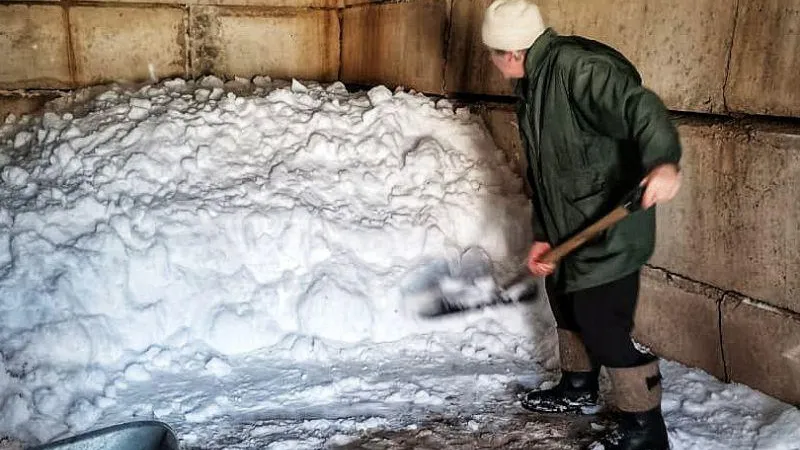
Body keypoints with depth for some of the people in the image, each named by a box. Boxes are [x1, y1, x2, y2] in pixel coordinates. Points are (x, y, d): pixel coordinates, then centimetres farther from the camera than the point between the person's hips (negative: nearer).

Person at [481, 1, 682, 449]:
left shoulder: (576, 66, -19)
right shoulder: (530, 88, 12)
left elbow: (639, 107, -32)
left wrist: (662, 160, -51)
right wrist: (543, 237, 8)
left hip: (609, 231, -10)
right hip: (568, 229, 10)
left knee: (604, 326, -5)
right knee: (566, 304, 23)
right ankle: (579, 389, 47)